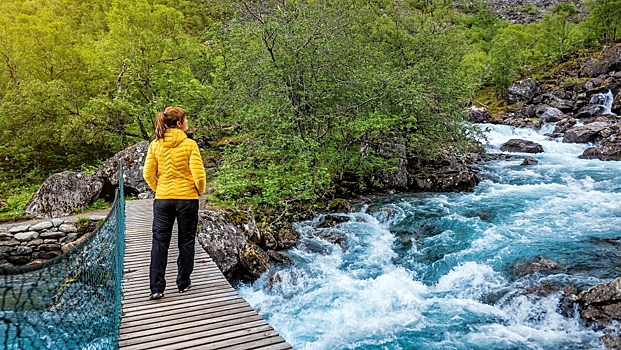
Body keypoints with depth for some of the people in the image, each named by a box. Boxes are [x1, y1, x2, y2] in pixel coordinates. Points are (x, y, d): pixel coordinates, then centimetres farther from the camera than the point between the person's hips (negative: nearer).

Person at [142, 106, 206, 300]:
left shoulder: (155, 144, 0)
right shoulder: (189, 144, -11)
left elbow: (148, 174, 1)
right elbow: (198, 174, -14)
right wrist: (200, 191, 5)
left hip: (162, 199, 3)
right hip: (187, 198, -2)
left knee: (160, 242, 8)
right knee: (186, 241, 12)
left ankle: (156, 288, 7)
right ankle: (183, 283, 21)